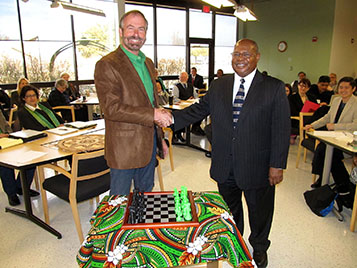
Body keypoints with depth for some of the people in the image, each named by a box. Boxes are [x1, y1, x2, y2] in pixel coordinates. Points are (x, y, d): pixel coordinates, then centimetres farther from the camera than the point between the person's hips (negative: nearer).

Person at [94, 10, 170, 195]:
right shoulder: (107, 65, -13)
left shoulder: (148, 63, 13)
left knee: (146, 193, 22)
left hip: (149, 144, 7)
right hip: (124, 147, -7)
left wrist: (160, 138, 17)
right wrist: (152, 114, -22)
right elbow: (111, 108, -22)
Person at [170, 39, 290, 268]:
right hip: (225, 167, 3)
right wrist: (171, 118, -12)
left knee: (259, 210, 18)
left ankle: (259, 247, 47)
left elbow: (281, 129, -9)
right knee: (230, 210, 22)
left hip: (257, 167, -2)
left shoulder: (274, 88, -7)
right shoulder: (218, 86, 4)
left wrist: (277, 165, -12)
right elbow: (199, 109, 4)